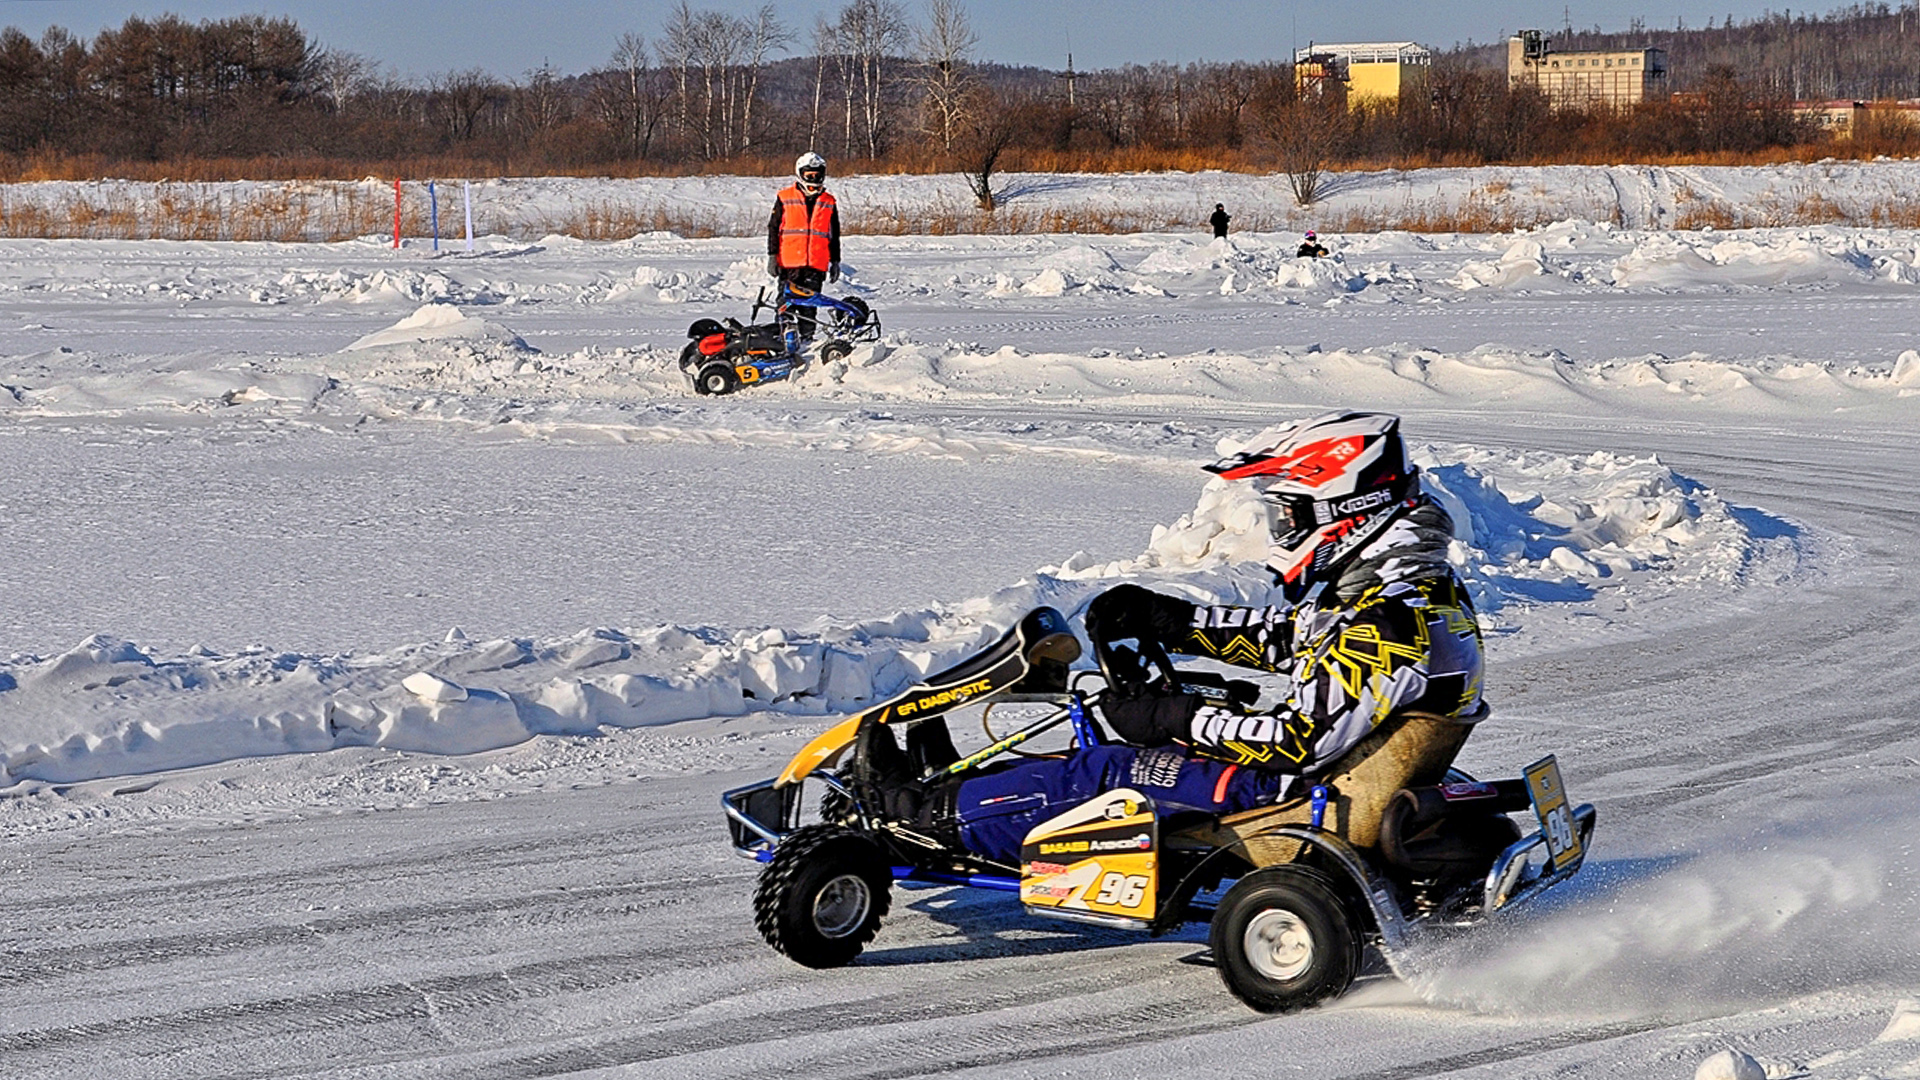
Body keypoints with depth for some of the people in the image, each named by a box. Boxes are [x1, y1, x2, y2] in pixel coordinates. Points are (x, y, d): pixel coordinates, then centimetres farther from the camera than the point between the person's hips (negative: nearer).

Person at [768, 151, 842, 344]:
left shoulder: (829, 202, 12)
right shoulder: (785, 198, 5)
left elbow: (834, 235, 18)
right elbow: (773, 228, 6)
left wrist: (835, 261, 14)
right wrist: (772, 256, -1)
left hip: (817, 264, 2)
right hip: (789, 263, -2)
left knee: (809, 306, 3)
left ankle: (807, 337, 8)